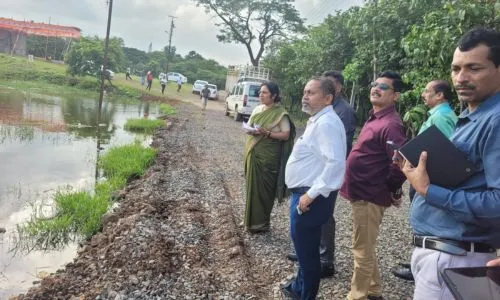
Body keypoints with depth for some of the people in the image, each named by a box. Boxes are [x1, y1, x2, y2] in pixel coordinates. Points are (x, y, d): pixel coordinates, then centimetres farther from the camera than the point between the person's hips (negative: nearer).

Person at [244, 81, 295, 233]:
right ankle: (251, 219, 24)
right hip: (253, 154, 6)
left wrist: (266, 132, -22)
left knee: (264, 189, -1)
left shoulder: (280, 113, -9)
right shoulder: (257, 109, 11)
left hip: (268, 156, -6)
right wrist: (250, 130, -6)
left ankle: (261, 223, 11)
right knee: (252, 186, 12)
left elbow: (286, 135, -13)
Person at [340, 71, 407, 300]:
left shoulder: (390, 124, -18)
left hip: (369, 196, -10)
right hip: (362, 192, 10)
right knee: (366, 249, 20)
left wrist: (391, 190, -12)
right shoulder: (374, 118, 13)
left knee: (362, 251, 2)